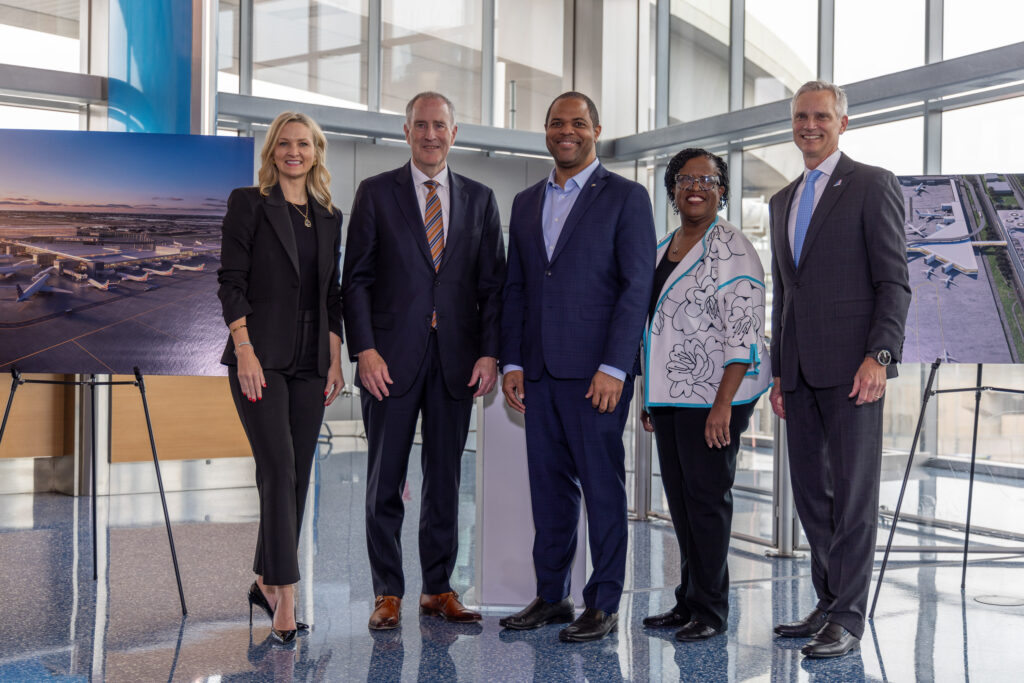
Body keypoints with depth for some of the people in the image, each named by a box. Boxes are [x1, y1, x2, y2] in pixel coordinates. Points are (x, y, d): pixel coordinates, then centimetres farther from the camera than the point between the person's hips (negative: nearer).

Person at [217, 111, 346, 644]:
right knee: (279, 470, -13)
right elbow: (231, 282, -6)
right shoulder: (248, 203, 0)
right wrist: (244, 351, -15)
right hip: (260, 356, -5)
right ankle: (286, 597, -10)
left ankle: (266, 582, 22)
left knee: (298, 476, 8)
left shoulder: (329, 217, 15)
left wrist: (335, 359, 8)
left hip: (309, 361, 6)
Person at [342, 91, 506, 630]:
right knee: (385, 481, 3)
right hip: (392, 357, -2)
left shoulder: (479, 198, 11)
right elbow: (356, 278, 0)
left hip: (456, 358, 2)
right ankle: (387, 594, 14)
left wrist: (489, 352, -2)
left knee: (446, 479, 9)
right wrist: (365, 350, -9)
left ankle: (438, 589, 20)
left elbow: (493, 282, 9)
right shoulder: (376, 193, 5)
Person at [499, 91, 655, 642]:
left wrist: (614, 368, -14)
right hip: (539, 370, 5)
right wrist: (512, 362, 7)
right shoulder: (525, 203, 17)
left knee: (601, 484, 1)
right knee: (548, 484, 10)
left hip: (596, 369, -5)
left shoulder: (626, 197, 0)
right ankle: (550, 596, 21)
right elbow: (515, 288, 16)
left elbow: (637, 286, -7)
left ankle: (603, 604, 11)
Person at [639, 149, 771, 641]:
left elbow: (743, 334, -15)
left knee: (707, 494, -2)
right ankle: (688, 601, 22)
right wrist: (648, 397, 18)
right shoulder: (663, 248, 15)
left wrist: (723, 405, -21)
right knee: (678, 494, 11)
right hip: (669, 393, 8)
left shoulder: (731, 249, -9)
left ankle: (710, 609, 10)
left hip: (713, 395, -8)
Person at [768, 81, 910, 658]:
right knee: (810, 491, 10)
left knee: (854, 491, -3)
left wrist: (879, 356, -18)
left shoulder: (873, 184, 0)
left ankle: (848, 618, 4)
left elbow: (894, 280, -7)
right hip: (801, 370, 7)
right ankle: (829, 603, 21)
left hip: (852, 365, -7)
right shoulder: (784, 200, 20)